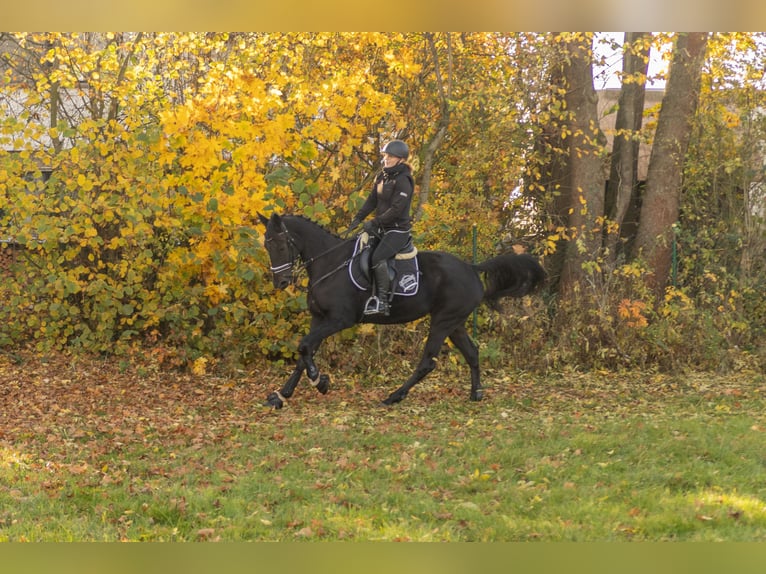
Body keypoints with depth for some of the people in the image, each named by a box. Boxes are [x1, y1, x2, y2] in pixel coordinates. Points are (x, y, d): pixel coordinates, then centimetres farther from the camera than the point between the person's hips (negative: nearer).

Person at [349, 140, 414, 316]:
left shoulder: (403, 180, -17)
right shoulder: (382, 177, 10)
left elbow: (396, 209, -23)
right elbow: (372, 201, 11)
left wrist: (375, 222, -20)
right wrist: (358, 218, -1)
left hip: (398, 230, -10)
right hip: (382, 228, 10)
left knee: (378, 257, -29)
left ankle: (382, 300, -24)